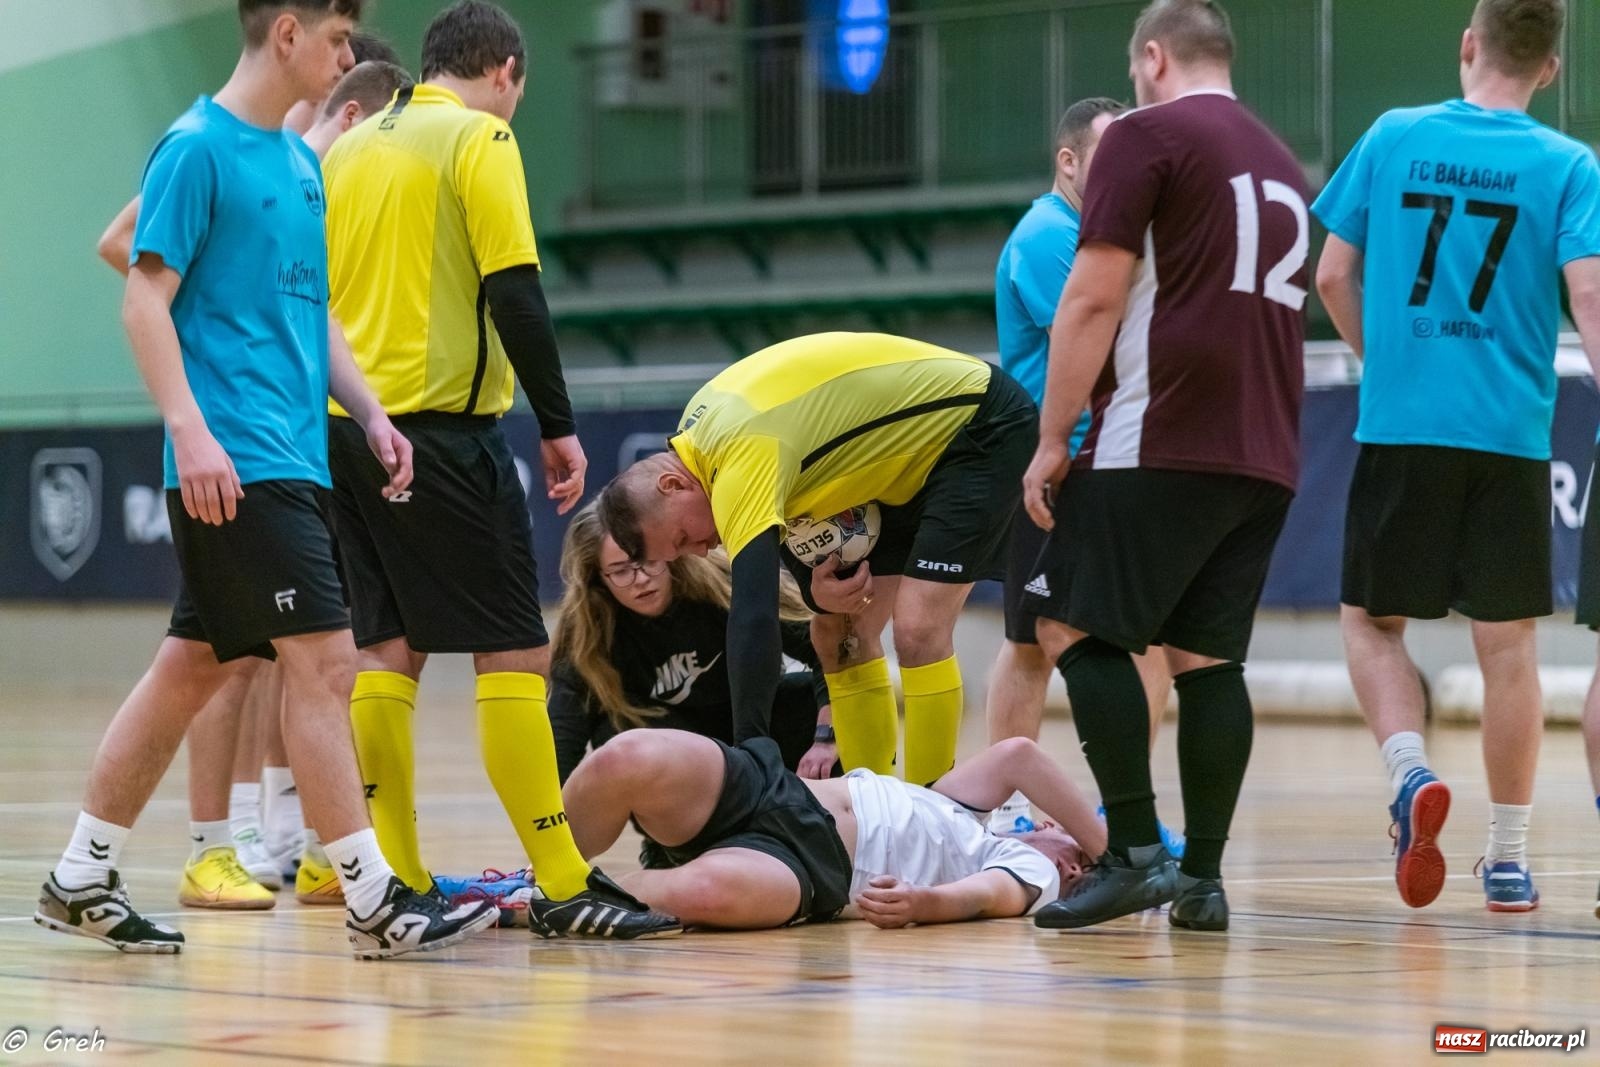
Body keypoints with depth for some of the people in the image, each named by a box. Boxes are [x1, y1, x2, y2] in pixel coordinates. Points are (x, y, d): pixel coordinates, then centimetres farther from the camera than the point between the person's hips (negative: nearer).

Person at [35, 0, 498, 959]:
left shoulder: (300, 162, 17)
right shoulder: (198, 148, -9)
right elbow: (146, 299, -12)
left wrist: (369, 411, 14)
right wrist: (191, 429, -20)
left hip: (293, 453, 9)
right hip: (235, 461, -9)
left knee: (194, 665, 11)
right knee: (324, 658, -11)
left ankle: (81, 880, 19)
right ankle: (373, 901, -9)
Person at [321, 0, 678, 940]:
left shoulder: (350, 150, 15)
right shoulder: (480, 140, -5)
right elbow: (514, 291, -14)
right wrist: (560, 426, -10)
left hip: (347, 428, 7)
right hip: (440, 424, -7)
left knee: (388, 649, 11)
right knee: (514, 651, -6)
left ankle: (397, 881, 11)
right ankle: (563, 886, -9)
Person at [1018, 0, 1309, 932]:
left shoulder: (1148, 136, -3)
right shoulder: (1281, 163, 21)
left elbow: (1094, 300, -9)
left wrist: (1054, 437, -6)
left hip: (1161, 442, -7)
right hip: (1265, 459, 7)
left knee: (1076, 628, -2)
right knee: (1207, 657, 8)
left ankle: (1137, 853, -11)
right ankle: (1204, 878, 3)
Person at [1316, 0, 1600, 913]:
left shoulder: (1393, 138, 4)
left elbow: (1333, 275, 8)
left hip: (1399, 430, 1)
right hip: (1511, 436, 0)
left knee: (1372, 622, 13)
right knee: (1508, 647, 7)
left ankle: (1411, 773, -13)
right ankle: (1508, 860, 10)